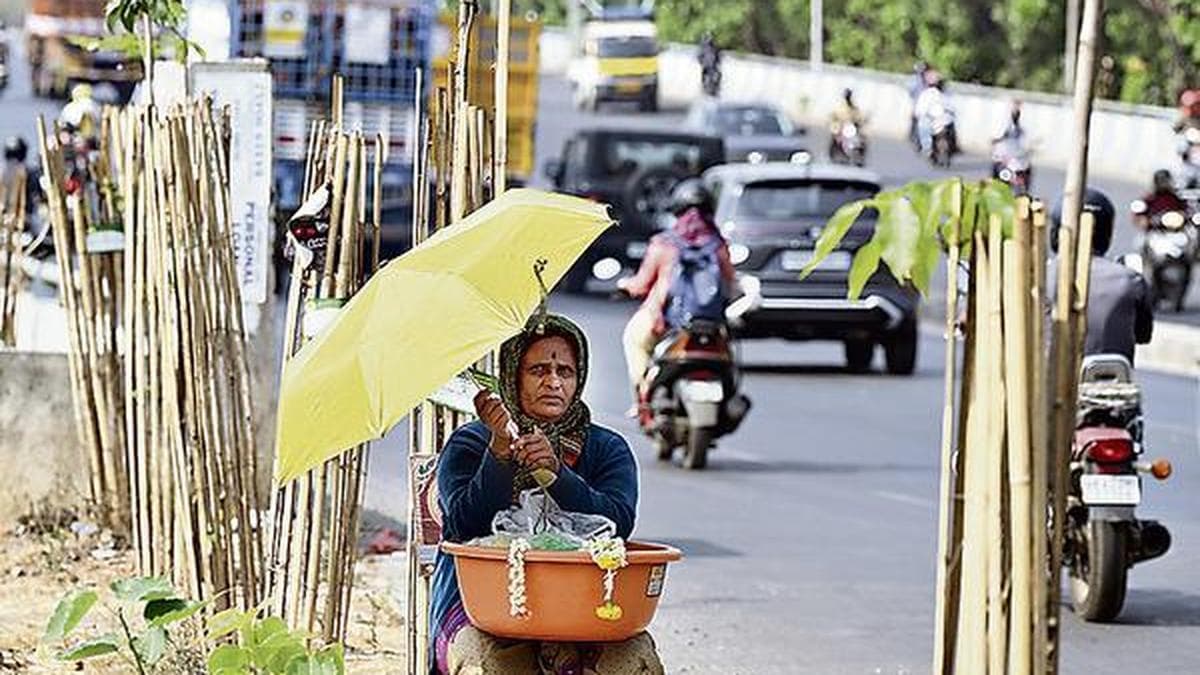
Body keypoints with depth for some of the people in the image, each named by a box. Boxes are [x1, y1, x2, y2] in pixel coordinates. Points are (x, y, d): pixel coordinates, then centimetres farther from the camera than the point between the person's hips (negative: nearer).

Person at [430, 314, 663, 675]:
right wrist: (501, 448, -18)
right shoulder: (469, 444, 9)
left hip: (578, 601, 2)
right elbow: (467, 526, -8)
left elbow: (618, 524, -6)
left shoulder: (607, 449, 14)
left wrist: (555, 473, -20)